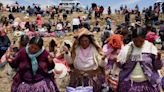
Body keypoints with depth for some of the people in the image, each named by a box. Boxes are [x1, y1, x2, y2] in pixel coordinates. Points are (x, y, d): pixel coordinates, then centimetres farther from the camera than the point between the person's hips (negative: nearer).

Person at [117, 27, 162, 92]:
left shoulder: (150, 47, -4)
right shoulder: (126, 49, -3)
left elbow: (157, 67, -1)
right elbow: (121, 65, 3)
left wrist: (158, 59, -20)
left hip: (148, 83, 0)